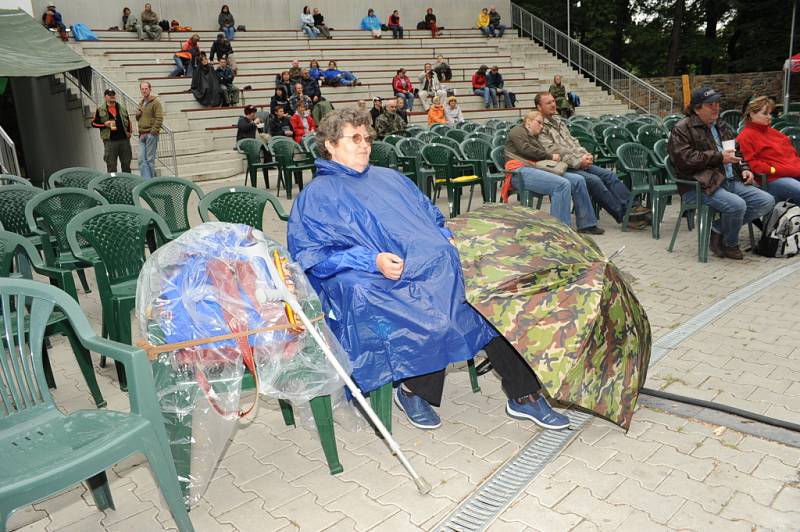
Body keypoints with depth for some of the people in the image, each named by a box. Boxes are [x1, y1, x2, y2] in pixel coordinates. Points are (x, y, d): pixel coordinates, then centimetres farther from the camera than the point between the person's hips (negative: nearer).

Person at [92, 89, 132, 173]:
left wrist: (129, 132, 8)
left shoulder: (122, 108, 15)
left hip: (124, 139, 3)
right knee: (111, 166, 0)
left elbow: (128, 121, 23)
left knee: (126, 164, 9)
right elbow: (94, 123, 6)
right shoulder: (100, 109, 4)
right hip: (110, 140, -3)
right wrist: (104, 124, -11)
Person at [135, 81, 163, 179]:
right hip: (142, 135, 7)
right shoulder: (141, 103, 18)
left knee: (150, 159, -3)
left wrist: (152, 132, -18)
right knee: (142, 159, 0)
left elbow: (159, 119, -13)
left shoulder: (155, 102, -5)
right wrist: (137, 114, 5)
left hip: (151, 135, -7)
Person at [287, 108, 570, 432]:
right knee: (434, 320, -32)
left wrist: (448, 239, 9)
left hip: (438, 265, 6)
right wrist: (373, 260, -18)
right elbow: (312, 255, -6)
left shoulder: (390, 178, 27)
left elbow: (432, 218, 32)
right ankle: (411, 390, -3)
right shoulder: (317, 195, 7)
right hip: (378, 284, -6)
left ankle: (524, 396, -8)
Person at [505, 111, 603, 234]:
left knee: (578, 180, -5)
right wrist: (551, 156, -4)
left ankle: (586, 224, -1)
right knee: (562, 184, -29)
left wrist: (554, 158, -2)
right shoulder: (517, 131, 9)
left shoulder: (534, 137, 34)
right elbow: (526, 150, -10)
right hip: (521, 172, -9)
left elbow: (540, 156, 20)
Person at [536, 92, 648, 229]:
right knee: (593, 180, -25)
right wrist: (578, 162, -18)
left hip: (579, 163, 9)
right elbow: (553, 151, -17)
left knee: (609, 174, -7)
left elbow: (572, 141, 21)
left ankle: (631, 207, -11)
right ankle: (623, 216, -20)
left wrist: (585, 155, 2)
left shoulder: (558, 120, 19)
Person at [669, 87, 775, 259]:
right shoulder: (682, 129, -2)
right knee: (737, 204, -31)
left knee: (767, 201, -8)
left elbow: (735, 153, 34)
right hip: (700, 186, -8)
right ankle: (730, 245, -2)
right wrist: (719, 157, -14)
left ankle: (718, 229, -2)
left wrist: (743, 169, 12)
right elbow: (685, 159, -16)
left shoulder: (722, 127, 25)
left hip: (731, 181, 9)